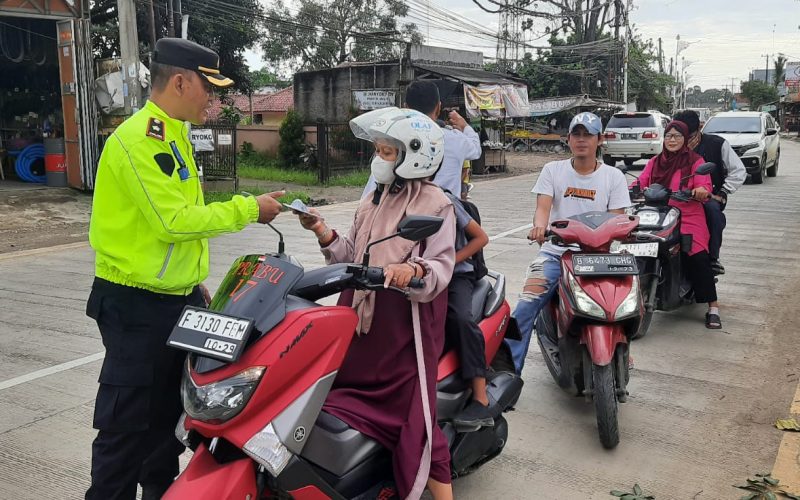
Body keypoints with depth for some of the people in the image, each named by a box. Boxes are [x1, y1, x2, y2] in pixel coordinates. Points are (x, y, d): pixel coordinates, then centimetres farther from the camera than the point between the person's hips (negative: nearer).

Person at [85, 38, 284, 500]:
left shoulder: (174, 135, 13)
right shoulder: (139, 138, -18)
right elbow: (174, 221, -25)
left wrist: (194, 280, 17)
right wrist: (248, 209, -17)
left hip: (178, 298, 10)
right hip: (137, 307, -9)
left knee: (169, 418, 20)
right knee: (127, 428, 1)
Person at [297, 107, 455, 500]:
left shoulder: (436, 204, -5)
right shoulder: (373, 201, 15)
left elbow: (441, 267, -14)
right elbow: (351, 258, 12)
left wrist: (413, 270, -35)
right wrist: (323, 232, -2)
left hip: (406, 321, -7)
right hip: (362, 316, 7)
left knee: (413, 413, -6)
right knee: (339, 392, 12)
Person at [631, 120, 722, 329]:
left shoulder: (695, 161, 8)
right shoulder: (654, 162, 21)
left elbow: (704, 186, -3)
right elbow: (641, 182, 12)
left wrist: (701, 191, -27)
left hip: (688, 216, -3)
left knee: (698, 256, -24)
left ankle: (713, 307, -18)